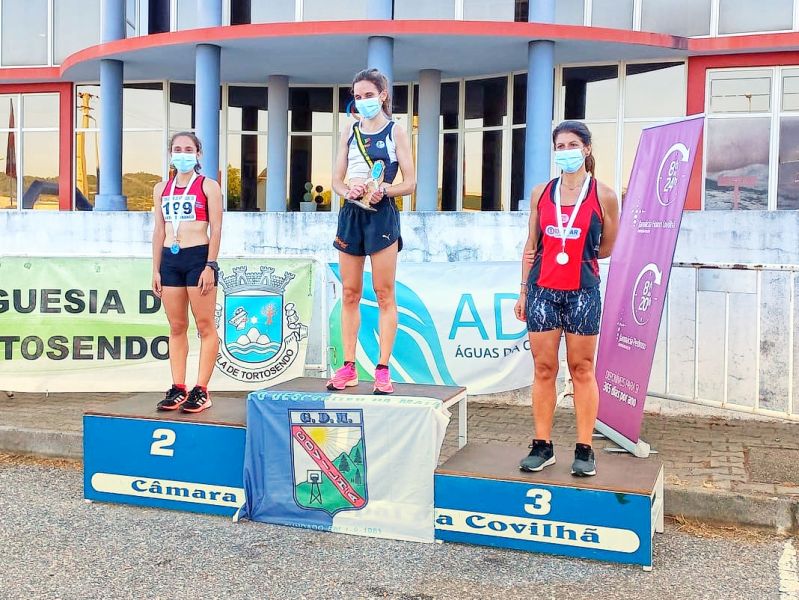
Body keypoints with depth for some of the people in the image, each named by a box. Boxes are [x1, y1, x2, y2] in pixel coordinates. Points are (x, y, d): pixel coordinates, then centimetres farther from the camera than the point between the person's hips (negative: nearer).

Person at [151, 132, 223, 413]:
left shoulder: (208, 186, 1)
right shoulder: (161, 188, 15)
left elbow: (216, 229, -5)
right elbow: (159, 230, 16)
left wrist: (210, 266, -12)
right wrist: (156, 270, 11)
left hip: (198, 257, -5)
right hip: (170, 260, 5)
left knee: (204, 325, -2)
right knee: (176, 327, 7)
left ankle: (201, 390, 1)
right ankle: (178, 389, 12)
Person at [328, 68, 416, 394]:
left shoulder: (395, 132, 2)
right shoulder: (349, 132, 13)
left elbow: (410, 182, -1)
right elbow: (336, 180, 11)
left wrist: (385, 190, -20)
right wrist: (348, 190, -11)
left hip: (382, 214, -4)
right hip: (350, 213, 4)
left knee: (384, 294, -3)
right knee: (350, 294, 6)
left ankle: (383, 370, 0)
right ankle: (348, 367, 12)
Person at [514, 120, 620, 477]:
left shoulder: (604, 196, 1)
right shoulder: (541, 193, 9)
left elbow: (606, 249, 9)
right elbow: (531, 246, 12)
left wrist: (574, 256, 7)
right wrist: (523, 290, 10)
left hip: (582, 292, -2)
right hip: (542, 290, 2)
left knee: (582, 370, 3)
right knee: (543, 369, 4)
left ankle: (584, 450, 10)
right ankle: (542, 446, 12)